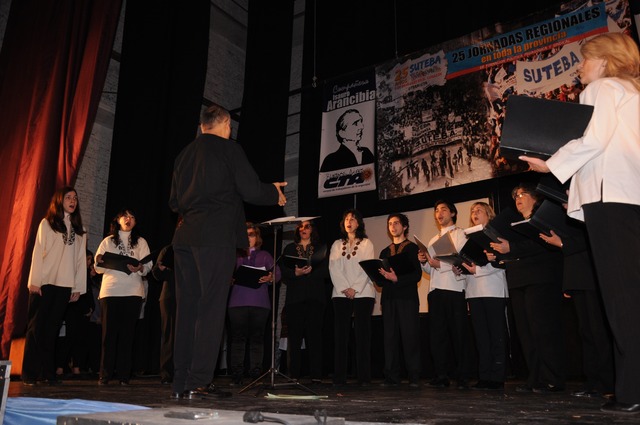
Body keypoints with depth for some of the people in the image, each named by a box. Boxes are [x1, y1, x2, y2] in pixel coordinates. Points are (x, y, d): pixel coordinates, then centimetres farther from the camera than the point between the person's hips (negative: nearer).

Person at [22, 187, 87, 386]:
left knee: (52, 329, 4)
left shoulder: (79, 230, 15)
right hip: (45, 282, -3)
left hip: (65, 285, 3)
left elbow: (81, 259, 11)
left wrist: (78, 287, 5)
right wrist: (34, 281, -10)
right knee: (36, 327, -1)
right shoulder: (47, 223, 6)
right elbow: (38, 252, -1)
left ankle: (48, 372, 7)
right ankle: (29, 373, 3)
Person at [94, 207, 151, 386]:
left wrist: (139, 268, -16)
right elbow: (98, 268, 11)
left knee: (127, 333, -1)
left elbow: (148, 265, 5)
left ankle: (123, 375, 3)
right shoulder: (108, 241, 15)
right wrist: (100, 262, -12)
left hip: (133, 292, 0)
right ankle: (105, 375, 4)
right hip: (110, 291, 0)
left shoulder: (140, 242, 14)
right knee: (109, 332, -2)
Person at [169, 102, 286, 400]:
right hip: (216, 237, -6)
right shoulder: (228, 149, -1)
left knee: (187, 308, 8)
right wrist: (275, 193, 12)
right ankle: (198, 383, -5)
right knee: (211, 308, -5)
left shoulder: (184, 154, 18)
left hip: (185, 237, 7)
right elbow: (251, 191, -7)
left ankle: (181, 383, 12)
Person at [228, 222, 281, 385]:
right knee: (238, 337, -4)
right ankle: (237, 375, 1)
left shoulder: (265, 256, 19)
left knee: (257, 337, -2)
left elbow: (277, 273, 7)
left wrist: (270, 278, -14)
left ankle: (256, 373, 2)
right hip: (237, 302, 0)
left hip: (260, 303, 1)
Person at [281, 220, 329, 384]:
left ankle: (316, 375, -4)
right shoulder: (290, 249, 18)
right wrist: (296, 273, -12)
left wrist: (309, 271, -11)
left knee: (314, 335, -6)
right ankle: (293, 375, 0)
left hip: (315, 296, -1)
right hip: (294, 296, 1)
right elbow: (284, 273, 7)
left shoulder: (321, 248, 16)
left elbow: (326, 271, 4)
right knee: (294, 336, -3)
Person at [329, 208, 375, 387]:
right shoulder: (337, 245, 17)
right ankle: (339, 377, -1)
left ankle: (364, 377, 0)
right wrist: (344, 288, -8)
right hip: (341, 294, 2)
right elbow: (333, 268, 5)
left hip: (363, 293, -2)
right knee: (340, 334, -3)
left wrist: (355, 289, -11)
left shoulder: (366, 243, 10)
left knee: (362, 334, -4)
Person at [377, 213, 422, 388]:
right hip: (389, 298, 4)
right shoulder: (385, 252, 21)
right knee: (390, 337, 1)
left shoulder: (412, 248, 6)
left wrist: (397, 279, -15)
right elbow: (380, 279, 19)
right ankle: (391, 377, 4)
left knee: (410, 336, -6)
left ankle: (414, 377, -2)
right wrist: (382, 277, -3)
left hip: (408, 298, -4)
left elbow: (417, 275, -4)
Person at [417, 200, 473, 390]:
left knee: (459, 333, -3)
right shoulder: (433, 240, 24)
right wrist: (423, 262, 2)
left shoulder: (460, 234, 4)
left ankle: (463, 377, 3)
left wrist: (440, 264, -16)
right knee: (437, 333, 4)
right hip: (435, 290, 6)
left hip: (454, 289, -6)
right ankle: (441, 376, 9)